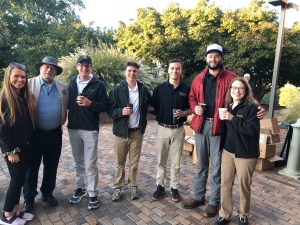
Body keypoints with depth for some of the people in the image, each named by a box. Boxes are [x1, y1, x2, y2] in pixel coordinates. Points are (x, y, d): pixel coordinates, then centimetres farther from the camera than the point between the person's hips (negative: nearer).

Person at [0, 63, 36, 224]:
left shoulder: (26, 97, 7)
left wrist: (30, 144, 7)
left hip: (26, 146, 6)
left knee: (19, 179, 15)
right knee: (17, 180, 2)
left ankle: (16, 211, 30)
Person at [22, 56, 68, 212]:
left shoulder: (62, 87, 6)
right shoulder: (29, 84, -4)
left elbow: (66, 108, 12)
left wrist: (61, 123, 8)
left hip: (55, 133, 3)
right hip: (35, 133, -3)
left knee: (51, 165, 14)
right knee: (32, 166, 10)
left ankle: (47, 193, 33)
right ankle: (29, 197, 28)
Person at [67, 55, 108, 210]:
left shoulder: (98, 84, -5)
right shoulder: (71, 82, 7)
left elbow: (105, 106, -7)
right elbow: (67, 102, 11)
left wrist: (90, 103, -22)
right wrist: (67, 120, -4)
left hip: (90, 129, -4)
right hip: (73, 128, 4)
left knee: (90, 164, 2)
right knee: (78, 162, 17)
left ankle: (93, 194, 17)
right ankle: (80, 188, 34)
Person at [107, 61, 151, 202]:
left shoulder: (144, 90, 1)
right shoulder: (117, 90, -5)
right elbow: (110, 111, -6)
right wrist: (121, 111, -24)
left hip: (137, 132, 1)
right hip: (121, 132, -1)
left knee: (134, 162, 13)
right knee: (120, 162, 10)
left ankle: (133, 186, 29)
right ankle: (118, 187, 26)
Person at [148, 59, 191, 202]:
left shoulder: (186, 89, -1)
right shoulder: (160, 88, -1)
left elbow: (191, 109, 5)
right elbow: (152, 107, 2)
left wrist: (184, 113, -14)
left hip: (178, 130, 0)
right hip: (162, 129, 1)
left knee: (176, 161, 11)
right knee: (161, 160, 12)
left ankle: (174, 187, 26)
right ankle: (160, 186, 28)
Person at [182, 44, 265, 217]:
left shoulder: (231, 78, -3)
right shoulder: (199, 78, 9)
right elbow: (192, 97, 17)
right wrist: (195, 107, -4)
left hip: (219, 126, -4)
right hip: (201, 124, 4)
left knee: (217, 166, 6)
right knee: (201, 164, 16)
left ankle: (214, 201, 24)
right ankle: (198, 196, 31)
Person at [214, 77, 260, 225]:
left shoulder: (251, 107, -11)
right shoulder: (228, 106, 9)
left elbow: (253, 129, -23)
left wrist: (232, 118, -25)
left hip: (245, 153, -5)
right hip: (227, 150, 5)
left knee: (244, 185, 9)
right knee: (225, 183, 9)